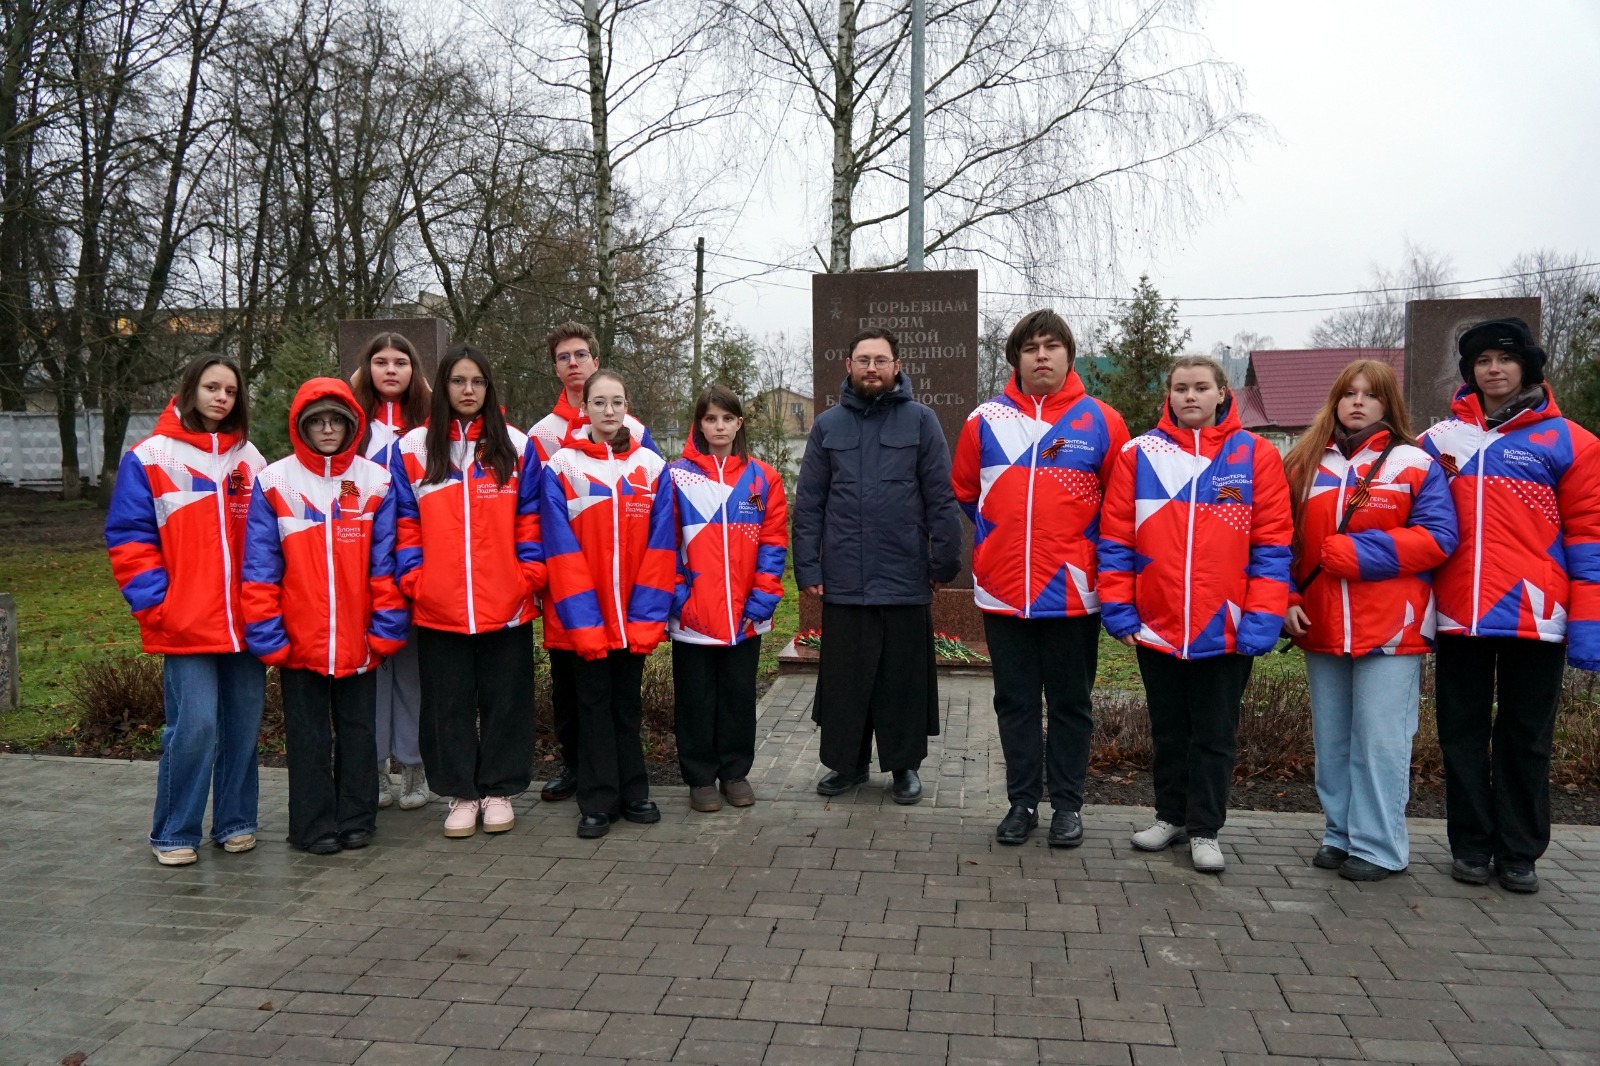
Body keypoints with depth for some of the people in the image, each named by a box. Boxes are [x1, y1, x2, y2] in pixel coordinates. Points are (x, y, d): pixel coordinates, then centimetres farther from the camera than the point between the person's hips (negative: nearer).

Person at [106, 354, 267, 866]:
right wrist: (155, 602, -9)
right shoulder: (149, 458, 0)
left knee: (243, 725, 8)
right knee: (194, 728, -8)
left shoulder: (249, 459, 12)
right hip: (187, 625, -4)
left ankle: (235, 822, 23)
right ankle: (175, 833, 9)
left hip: (245, 623, 4)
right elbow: (129, 540, -2)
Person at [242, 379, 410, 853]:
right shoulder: (274, 482, -1)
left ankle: (357, 820, 25)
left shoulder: (374, 481, 2)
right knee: (308, 737, 9)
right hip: (299, 640, -1)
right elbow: (261, 568, -3)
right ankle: (314, 826, 20)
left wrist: (386, 630, -5)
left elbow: (385, 563, 0)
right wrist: (267, 636, -8)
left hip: (359, 640, 1)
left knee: (358, 729, 12)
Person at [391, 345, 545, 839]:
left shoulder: (516, 446, 5)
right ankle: (461, 794, 21)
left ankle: (499, 790, 22)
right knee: (449, 703, 8)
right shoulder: (412, 449, 5)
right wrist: (413, 578, -4)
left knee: (506, 699, 8)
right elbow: (405, 524, 4)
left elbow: (530, 520, 4)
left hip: (506, 606, 0)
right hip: (438, 608, 0)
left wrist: (528, 574, -4)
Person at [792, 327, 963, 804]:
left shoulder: (921, 420, 1)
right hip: (843, 581, 2)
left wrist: (945, 563, -3)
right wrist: (807, 567, 0)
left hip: (906, 580, -2)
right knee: (844, 677, 10)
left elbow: (941, 498, 0)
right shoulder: (827, 425, 8)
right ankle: (846, 761, 25)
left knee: (905, 677, 8)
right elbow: (808, 504, 6)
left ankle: (905, 764, 24)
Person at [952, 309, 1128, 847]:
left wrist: (1099, 558, 4)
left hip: (1073, 591, -1)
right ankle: (1022, 802, 23)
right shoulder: (985, 420, 2)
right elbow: (965, 494, 14)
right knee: (1015, 702, 11)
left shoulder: (1101, 422, -2)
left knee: (1070, 702, 10)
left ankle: (1067, 805, 22)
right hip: (1003, 590, 2)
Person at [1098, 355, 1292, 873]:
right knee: (1167, 729, 16)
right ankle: (1170, 815, 32)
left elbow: (1271, 547, -4)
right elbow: (1116, 538, 1)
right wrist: (1118, 608, -5)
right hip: (1155, 626, 2)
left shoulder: (1255, 455, -2)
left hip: (1226, 630, -1)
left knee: (1215, 734, 9)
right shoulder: (1139, 453, 1)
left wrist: (1261, 620, -11)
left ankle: (1204, 830, 22)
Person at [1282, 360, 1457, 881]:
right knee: (1331, 740, 11)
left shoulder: (1416, 464, 0)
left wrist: (1357, 551, -16)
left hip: (1390, 627, -4)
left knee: (1380, 739, -1)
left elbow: (1436, 538, -9)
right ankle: (1340, 833, 23)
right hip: (1321, 626, 4)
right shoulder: (1306, 464, 11)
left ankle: (1377, 846, 9)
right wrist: (1287, 598, -3)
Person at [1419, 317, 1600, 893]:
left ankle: (1519, 854, 19)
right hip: (1459, 617, 2)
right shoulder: (1441, 439, 9)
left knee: (1526, 739, 8)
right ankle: (1470, 847, 20)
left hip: (1535, 617, -2)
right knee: (1463, 736, 9)